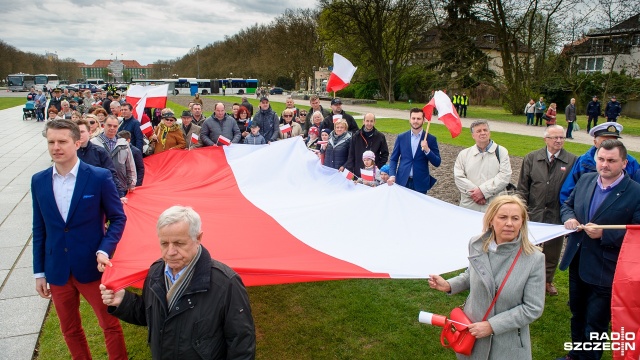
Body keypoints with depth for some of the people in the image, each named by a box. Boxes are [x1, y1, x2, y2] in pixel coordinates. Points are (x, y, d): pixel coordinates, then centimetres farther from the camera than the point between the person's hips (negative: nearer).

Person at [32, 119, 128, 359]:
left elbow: (118, 218, -4)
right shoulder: (38, 181, 1)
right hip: (57, 270, 4)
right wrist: (39, 272, 7)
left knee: (110, 325, 8)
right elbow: (39, 229, 7)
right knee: (69, 329, 19)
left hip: (92, 267, -3)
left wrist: (104, 250, -18)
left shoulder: (100, 177, -11)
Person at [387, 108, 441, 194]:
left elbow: (437, 163, -1)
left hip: (420, 183, -1)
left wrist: (427, 150, -17)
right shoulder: (401, 137, 5)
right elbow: (393, 159, 7)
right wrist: (392, 175, -9)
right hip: (402, 182, 1)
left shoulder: (431, 139, 1)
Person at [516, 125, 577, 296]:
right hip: (533, 213, 0)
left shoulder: (572, 161, -5)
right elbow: (522, 187, 1)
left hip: (557, 216, 0)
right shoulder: (531, 158, 0)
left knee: (552, 251, 16)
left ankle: (547, 280, 37)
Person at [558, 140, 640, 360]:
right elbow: (568, 204, 14)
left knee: (595, 325, 8)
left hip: (605, 273, -6)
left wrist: (604, 234, -25)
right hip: (577, 264, 6)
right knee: (577, 315, 25)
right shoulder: (585, 180, 2)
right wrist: (569, 217, -7)